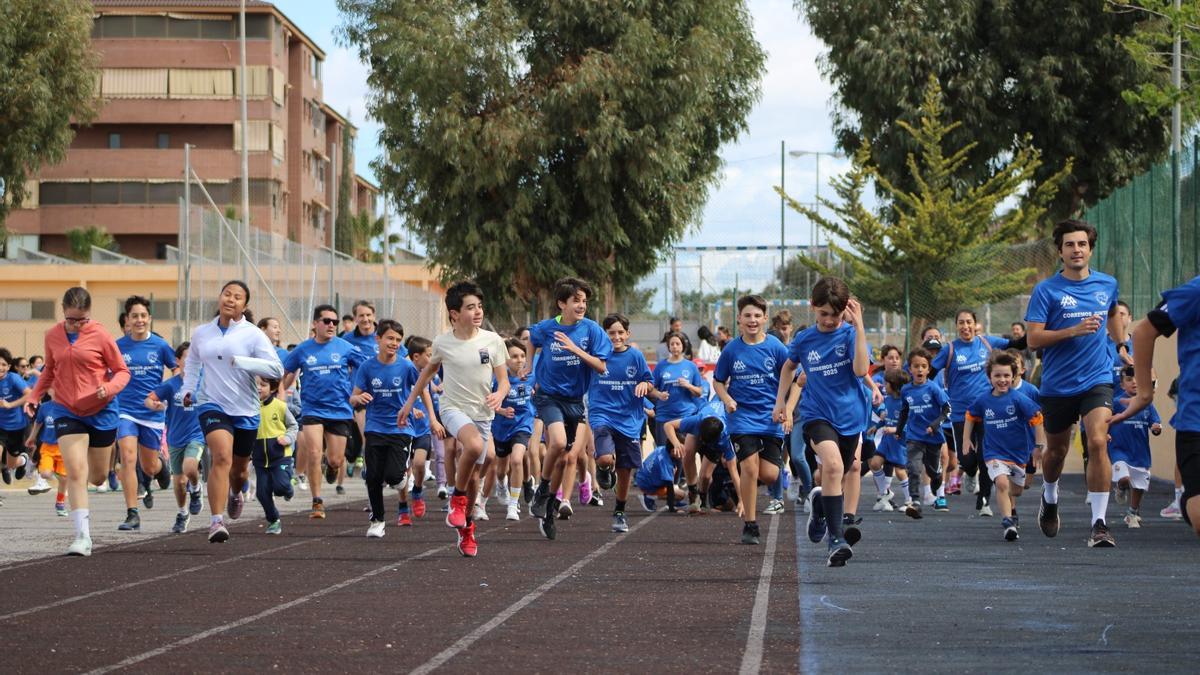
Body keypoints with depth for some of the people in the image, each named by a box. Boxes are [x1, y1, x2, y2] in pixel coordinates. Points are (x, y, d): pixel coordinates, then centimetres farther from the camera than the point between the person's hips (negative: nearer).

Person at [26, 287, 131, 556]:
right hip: (67, 412, 1)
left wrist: (109, 387, -24)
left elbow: (122, 371, -3)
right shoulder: (52, 336, 1)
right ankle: (83, 537, -16)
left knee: (97, 477, 10)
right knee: (75, 472, -15)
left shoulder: (100, 335, -10)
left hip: (101, 411, -1)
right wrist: (34, 397, 4)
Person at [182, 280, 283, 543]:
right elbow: (192, 361, 25)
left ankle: (235, 494, 55)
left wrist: (241, 362, -23)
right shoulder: (201, 333, 5)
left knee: (239, 468, 17)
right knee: (222, 457, -24)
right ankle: (216, 521, -27)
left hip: (246, 410, 0)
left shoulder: (253, 335, -6)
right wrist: (188, 389, 12)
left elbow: (277, 369, -15)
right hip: (212, 404, 0)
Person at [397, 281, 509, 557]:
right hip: (453, 408, -2)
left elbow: (504, 380, 0)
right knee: (474, 445, -34)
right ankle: (458, 498, -12)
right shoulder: (442, 342, -5)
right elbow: (429, 371, 15)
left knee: (473, 472, 9)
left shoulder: (492, 341, -5)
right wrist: (409, 402, 18)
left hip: (482, 413, 2)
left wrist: (499, 395, -24)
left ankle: (466, 526, 30)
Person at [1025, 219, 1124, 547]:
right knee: (1056, 451, 15)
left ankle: (1099, 523, -18)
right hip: (1057, 384, 0)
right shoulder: (1046, 290, -7)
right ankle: (1049, 499, 47)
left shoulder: (1107, 284, 4)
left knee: (1097, 442, -20)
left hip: (1097, 380, 0)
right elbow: (1033, 339, -13)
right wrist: (1074, 330, -24)